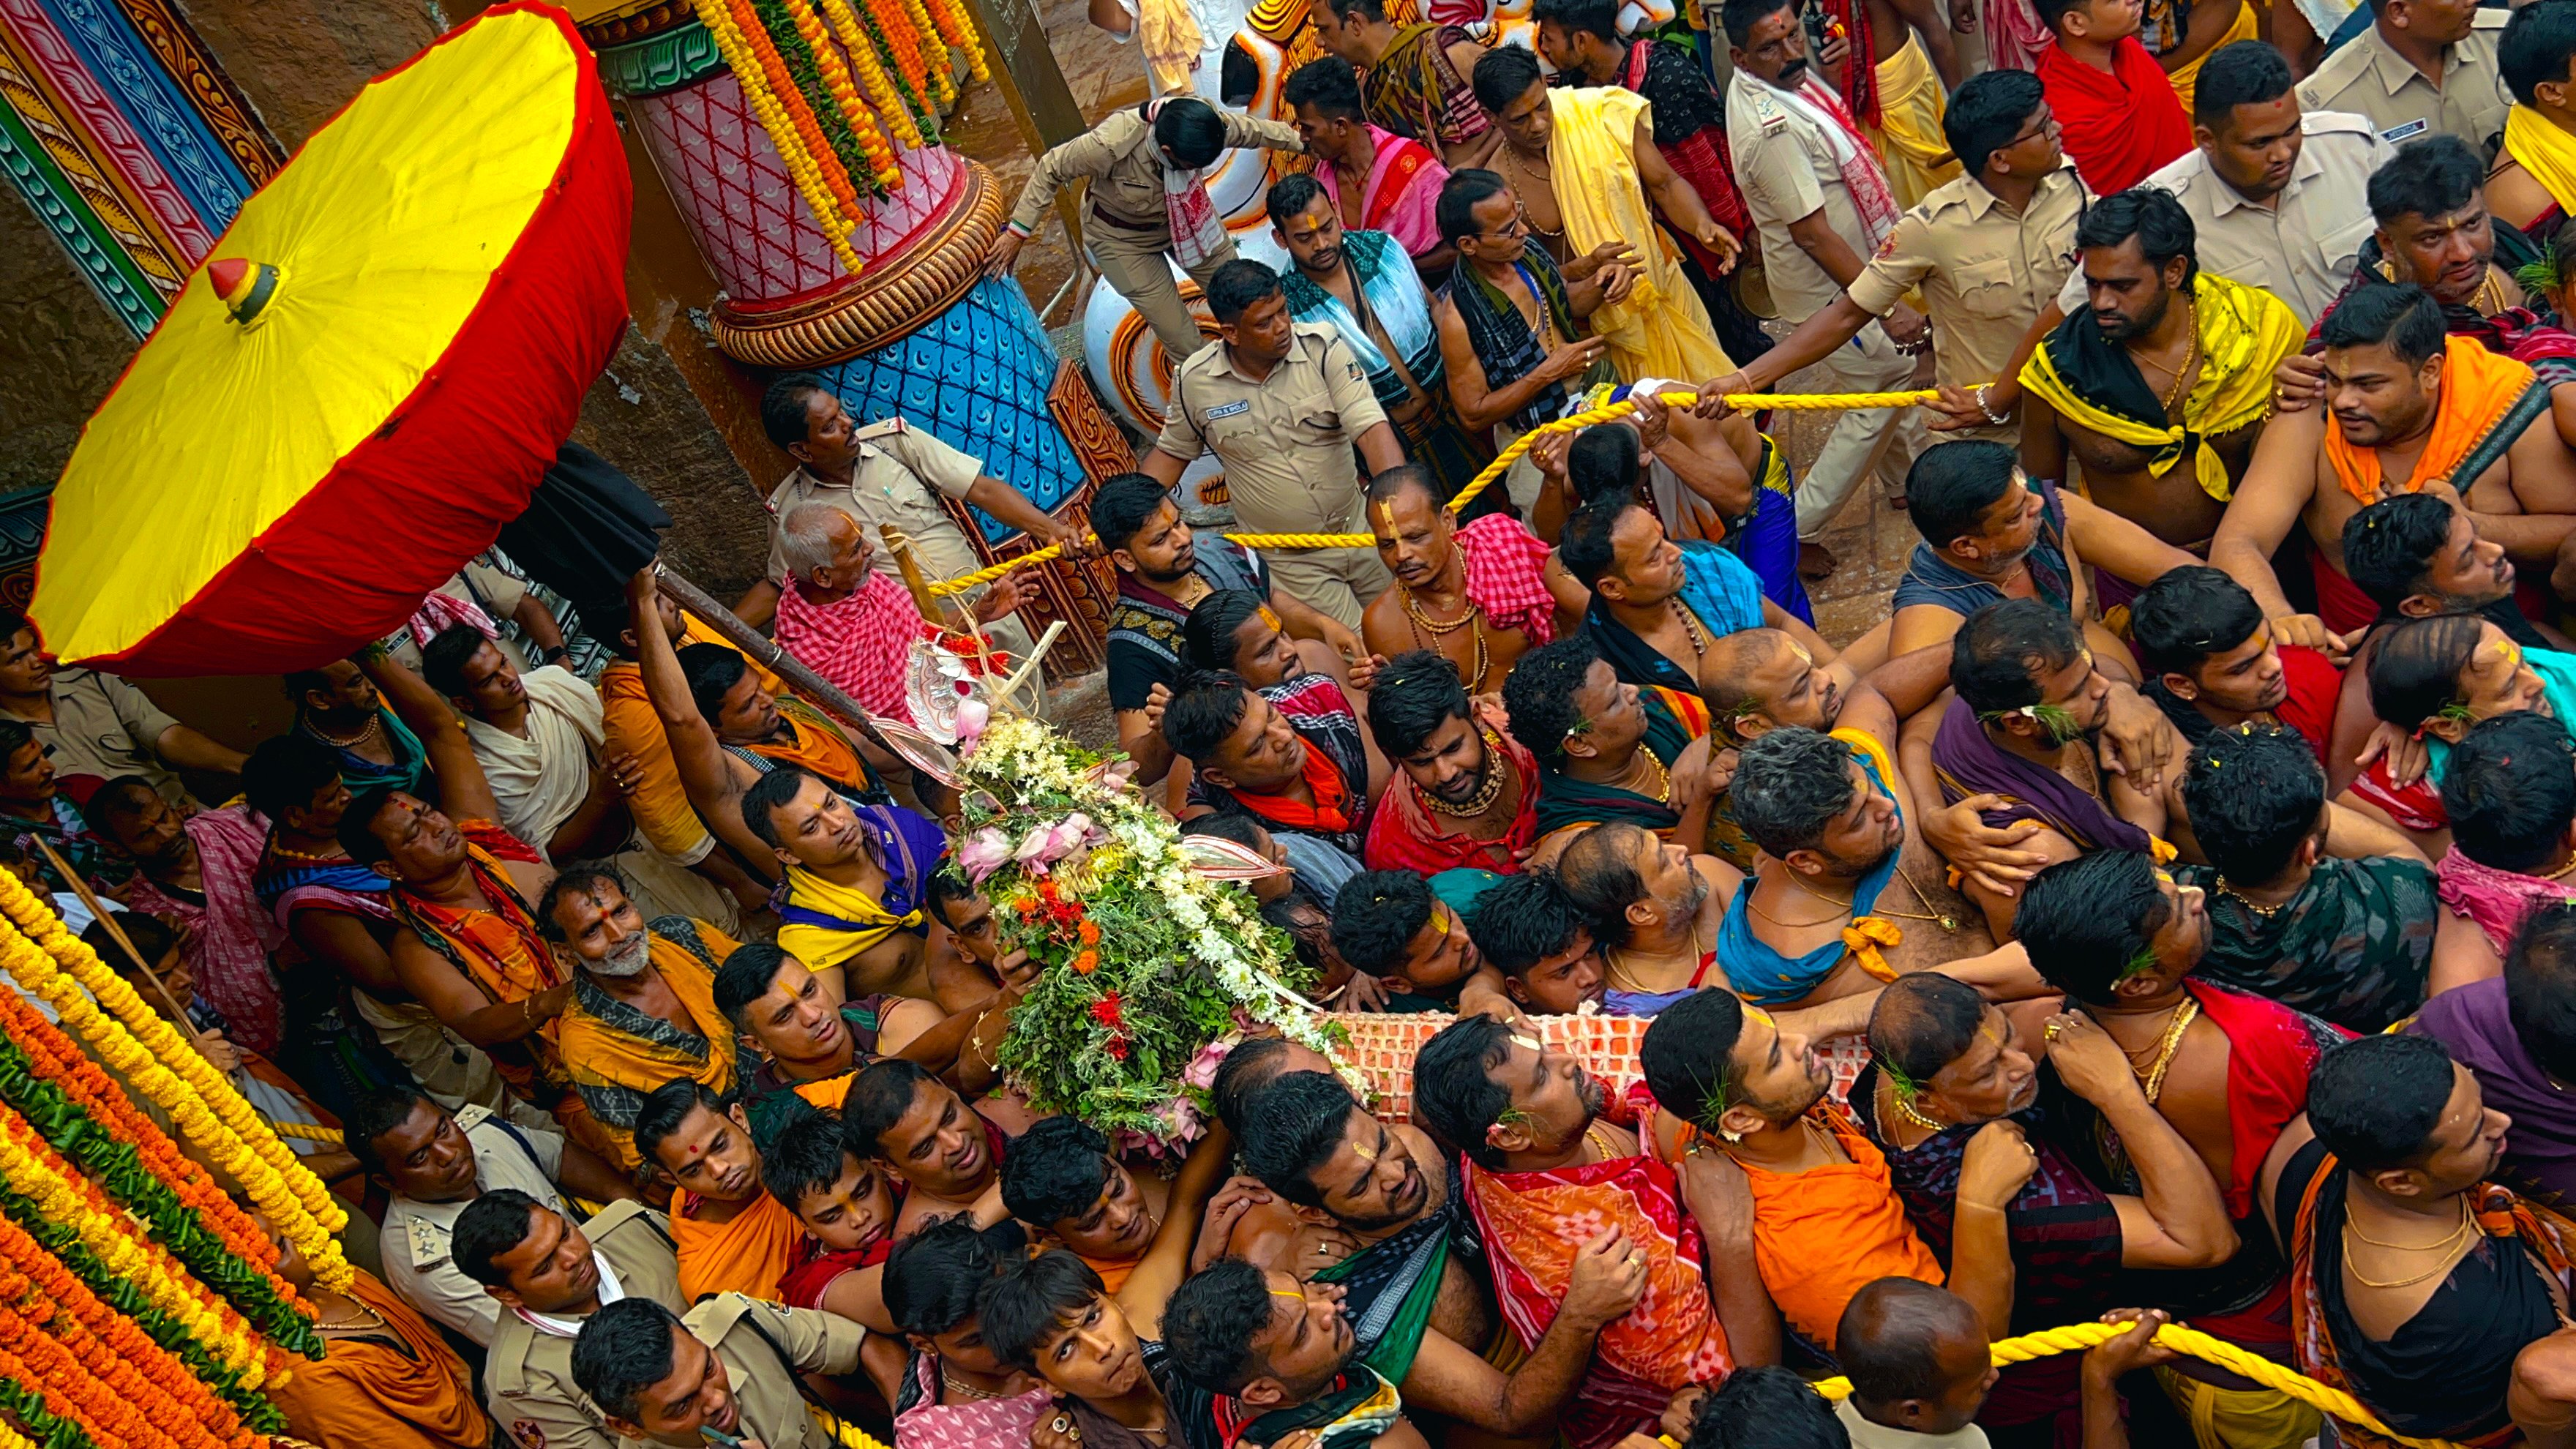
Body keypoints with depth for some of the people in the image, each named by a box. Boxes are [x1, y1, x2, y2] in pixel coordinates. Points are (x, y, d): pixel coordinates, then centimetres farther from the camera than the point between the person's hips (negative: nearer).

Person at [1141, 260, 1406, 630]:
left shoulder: (1323, 346, -15)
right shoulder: (1194, 380, -11)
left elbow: (1372, 429, -23)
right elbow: (1172, 453, 7)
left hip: (1359, 527, 1)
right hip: (1290, 562, -1)